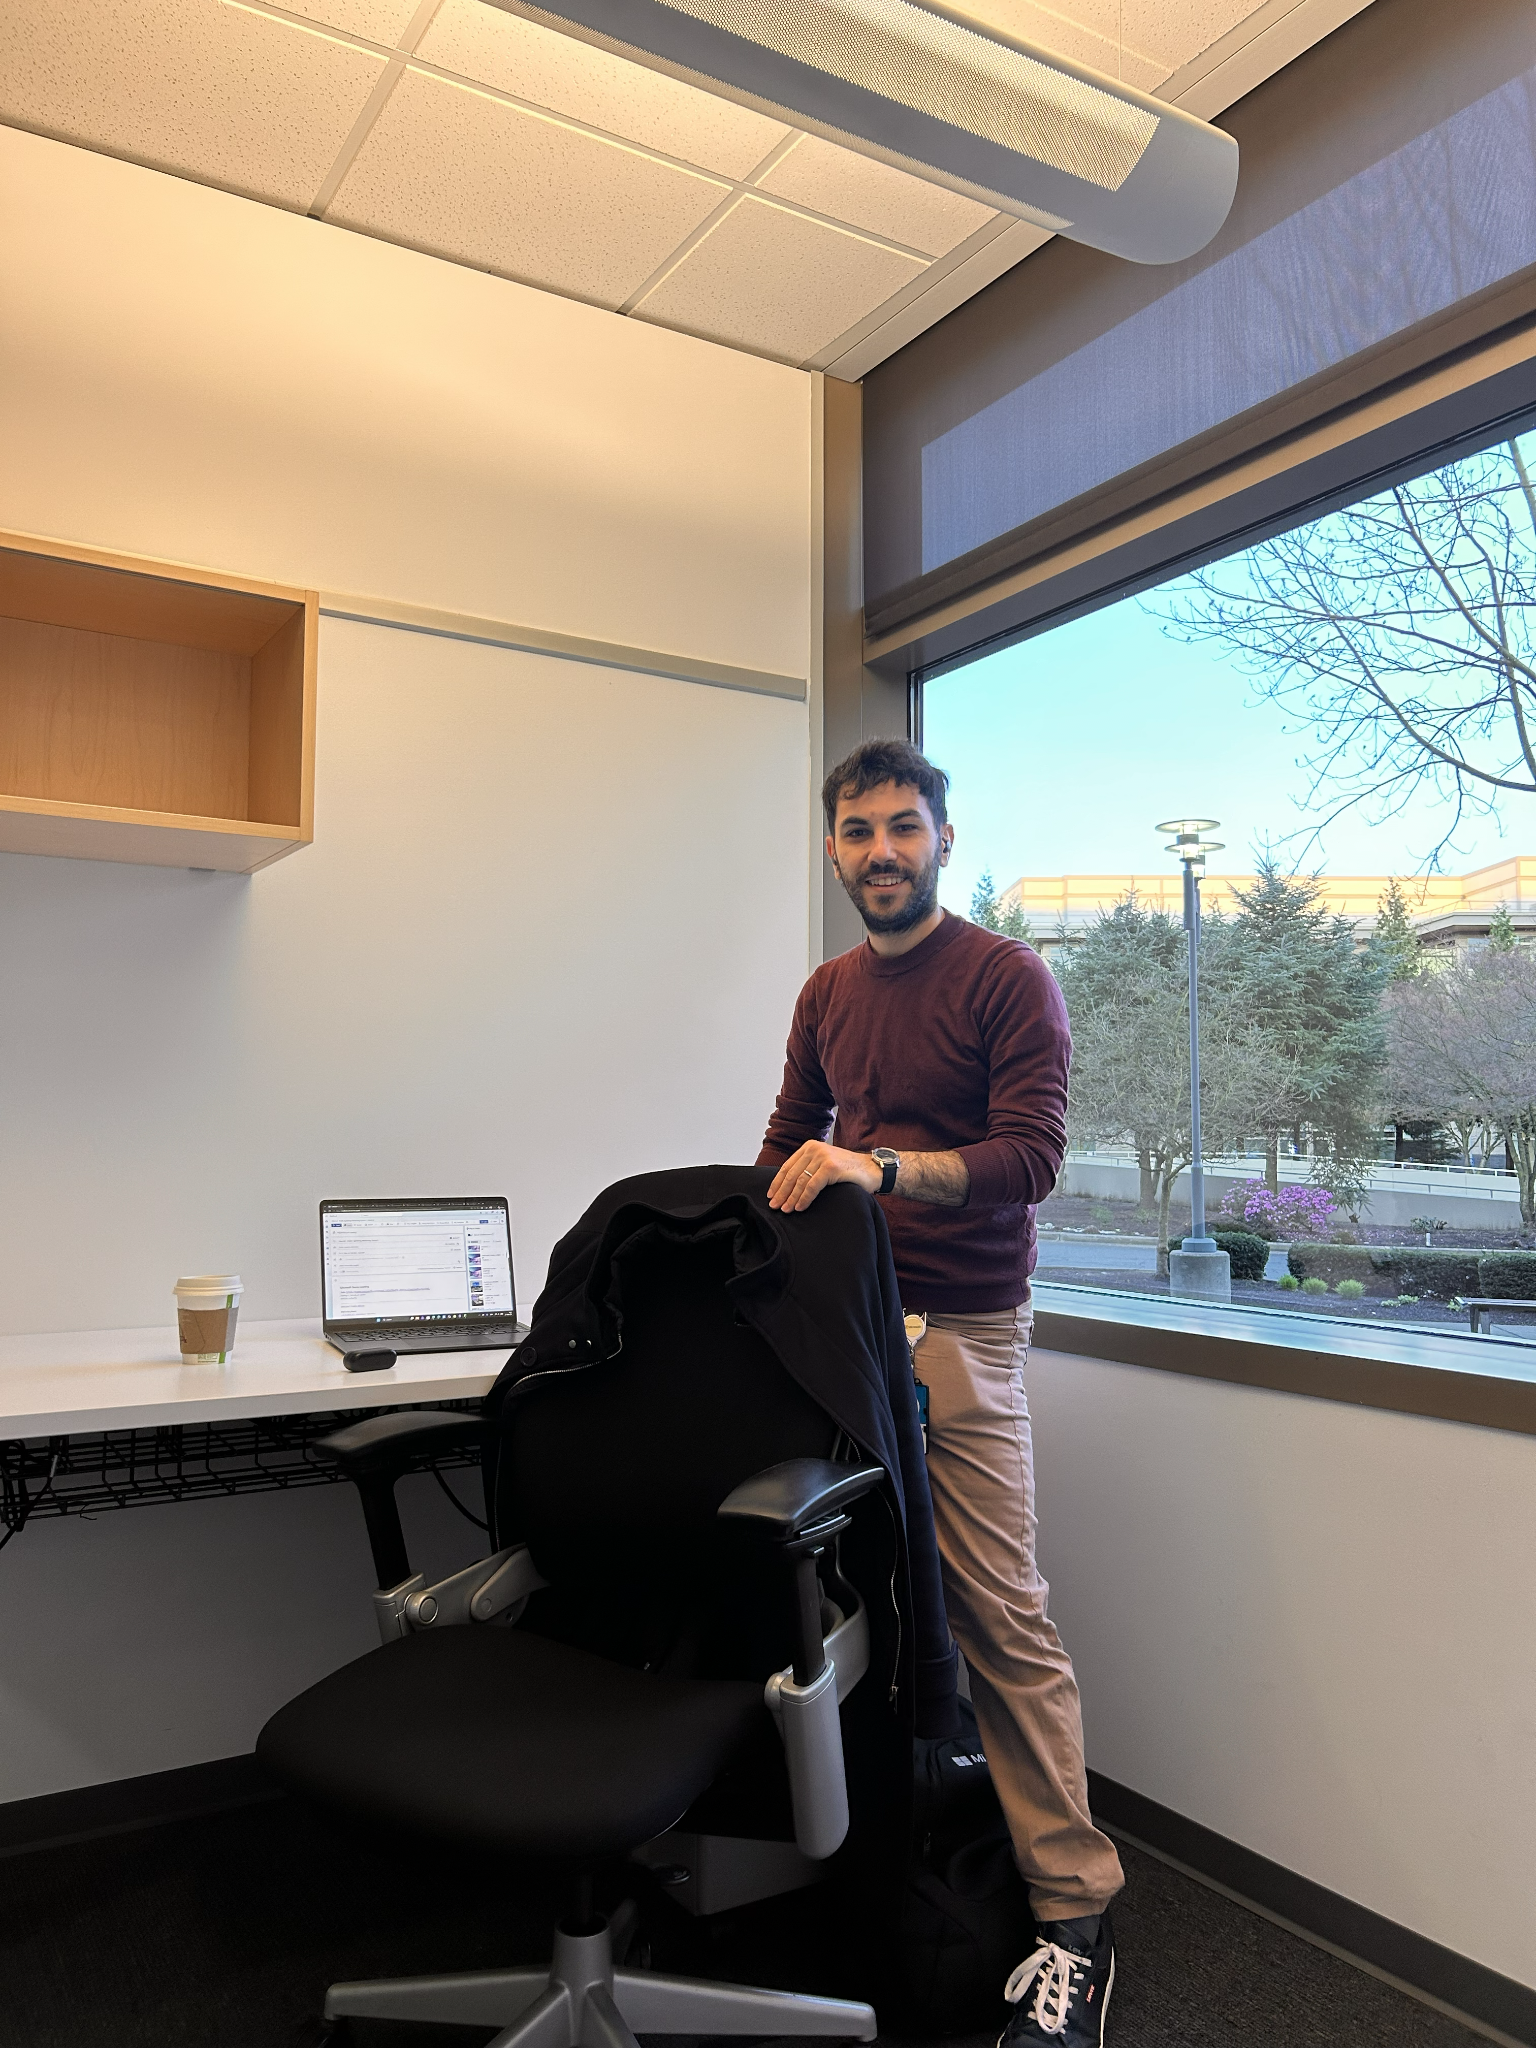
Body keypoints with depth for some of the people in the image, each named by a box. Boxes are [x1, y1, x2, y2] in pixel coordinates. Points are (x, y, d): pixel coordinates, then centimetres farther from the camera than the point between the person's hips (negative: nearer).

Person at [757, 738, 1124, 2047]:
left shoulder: (1009, 981, -4)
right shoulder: (827, 995, 15)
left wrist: (881, 1167, -25)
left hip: (959, 1332, -5)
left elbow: (1030, 1158, -12)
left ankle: (1077, 1913, 11)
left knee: (1004, 1621, -2)